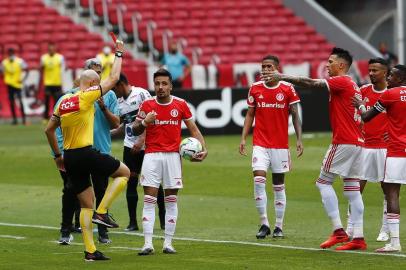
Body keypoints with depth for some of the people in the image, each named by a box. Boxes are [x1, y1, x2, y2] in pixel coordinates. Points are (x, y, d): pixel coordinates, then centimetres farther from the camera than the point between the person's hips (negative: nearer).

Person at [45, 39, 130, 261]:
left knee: (86, 204, 12)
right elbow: (113, 78, -1)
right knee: (124, 172, 10)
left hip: (69, 157, 7)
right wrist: (119, 53, 13)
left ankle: (90, 251, 7)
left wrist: (57, 155, 25)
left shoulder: (63, 101, 13)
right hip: (85, 153, -7)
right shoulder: (86, 96, -7)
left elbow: (49, 130, 16)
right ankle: (101, 212, -2)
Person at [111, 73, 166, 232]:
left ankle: (163, 219, 13)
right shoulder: (120, 101, 11)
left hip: (147, 146, -5)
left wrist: (141, 139, -19)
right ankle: (132, 222, 4)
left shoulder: (141, 94, -9)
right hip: (130, 146, 5)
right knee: (131, 183, 0)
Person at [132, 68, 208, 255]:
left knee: (171, 200, 2)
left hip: (173, 155, 1)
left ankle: (168, 243, 6)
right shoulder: (147, 105, 2)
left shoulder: (180, 104, 3)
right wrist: (144, 122, -13)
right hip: (152, 155, -1)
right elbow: (135, 130, 8)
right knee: (149, 200, -6)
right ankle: (148, 244, -8)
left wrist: (203, 148, -4)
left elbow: (193, 129, 9)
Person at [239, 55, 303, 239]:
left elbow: (295, 115, 1)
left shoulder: (287, 89, -2)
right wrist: (243, 138, 1)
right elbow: (250, 115, 10)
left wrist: (299, 139, -8)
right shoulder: (255, 89, 3)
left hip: (281, 144, -1)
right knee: (259, 180, -14)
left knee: (279, 185, 5)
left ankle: (279, 227, 12)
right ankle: (264, 224, -6)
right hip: (260, 144, 1)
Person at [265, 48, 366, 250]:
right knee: (352, 188, 7)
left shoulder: (341, 82, -10)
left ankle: (338, 231, -10)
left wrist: (282, 77, -15)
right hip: (357, 142, 9)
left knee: (323, 182, -3)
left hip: (343, 141, -9)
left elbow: (311, 84, -17)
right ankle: (358, 238, 3)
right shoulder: (353, 86, 18)